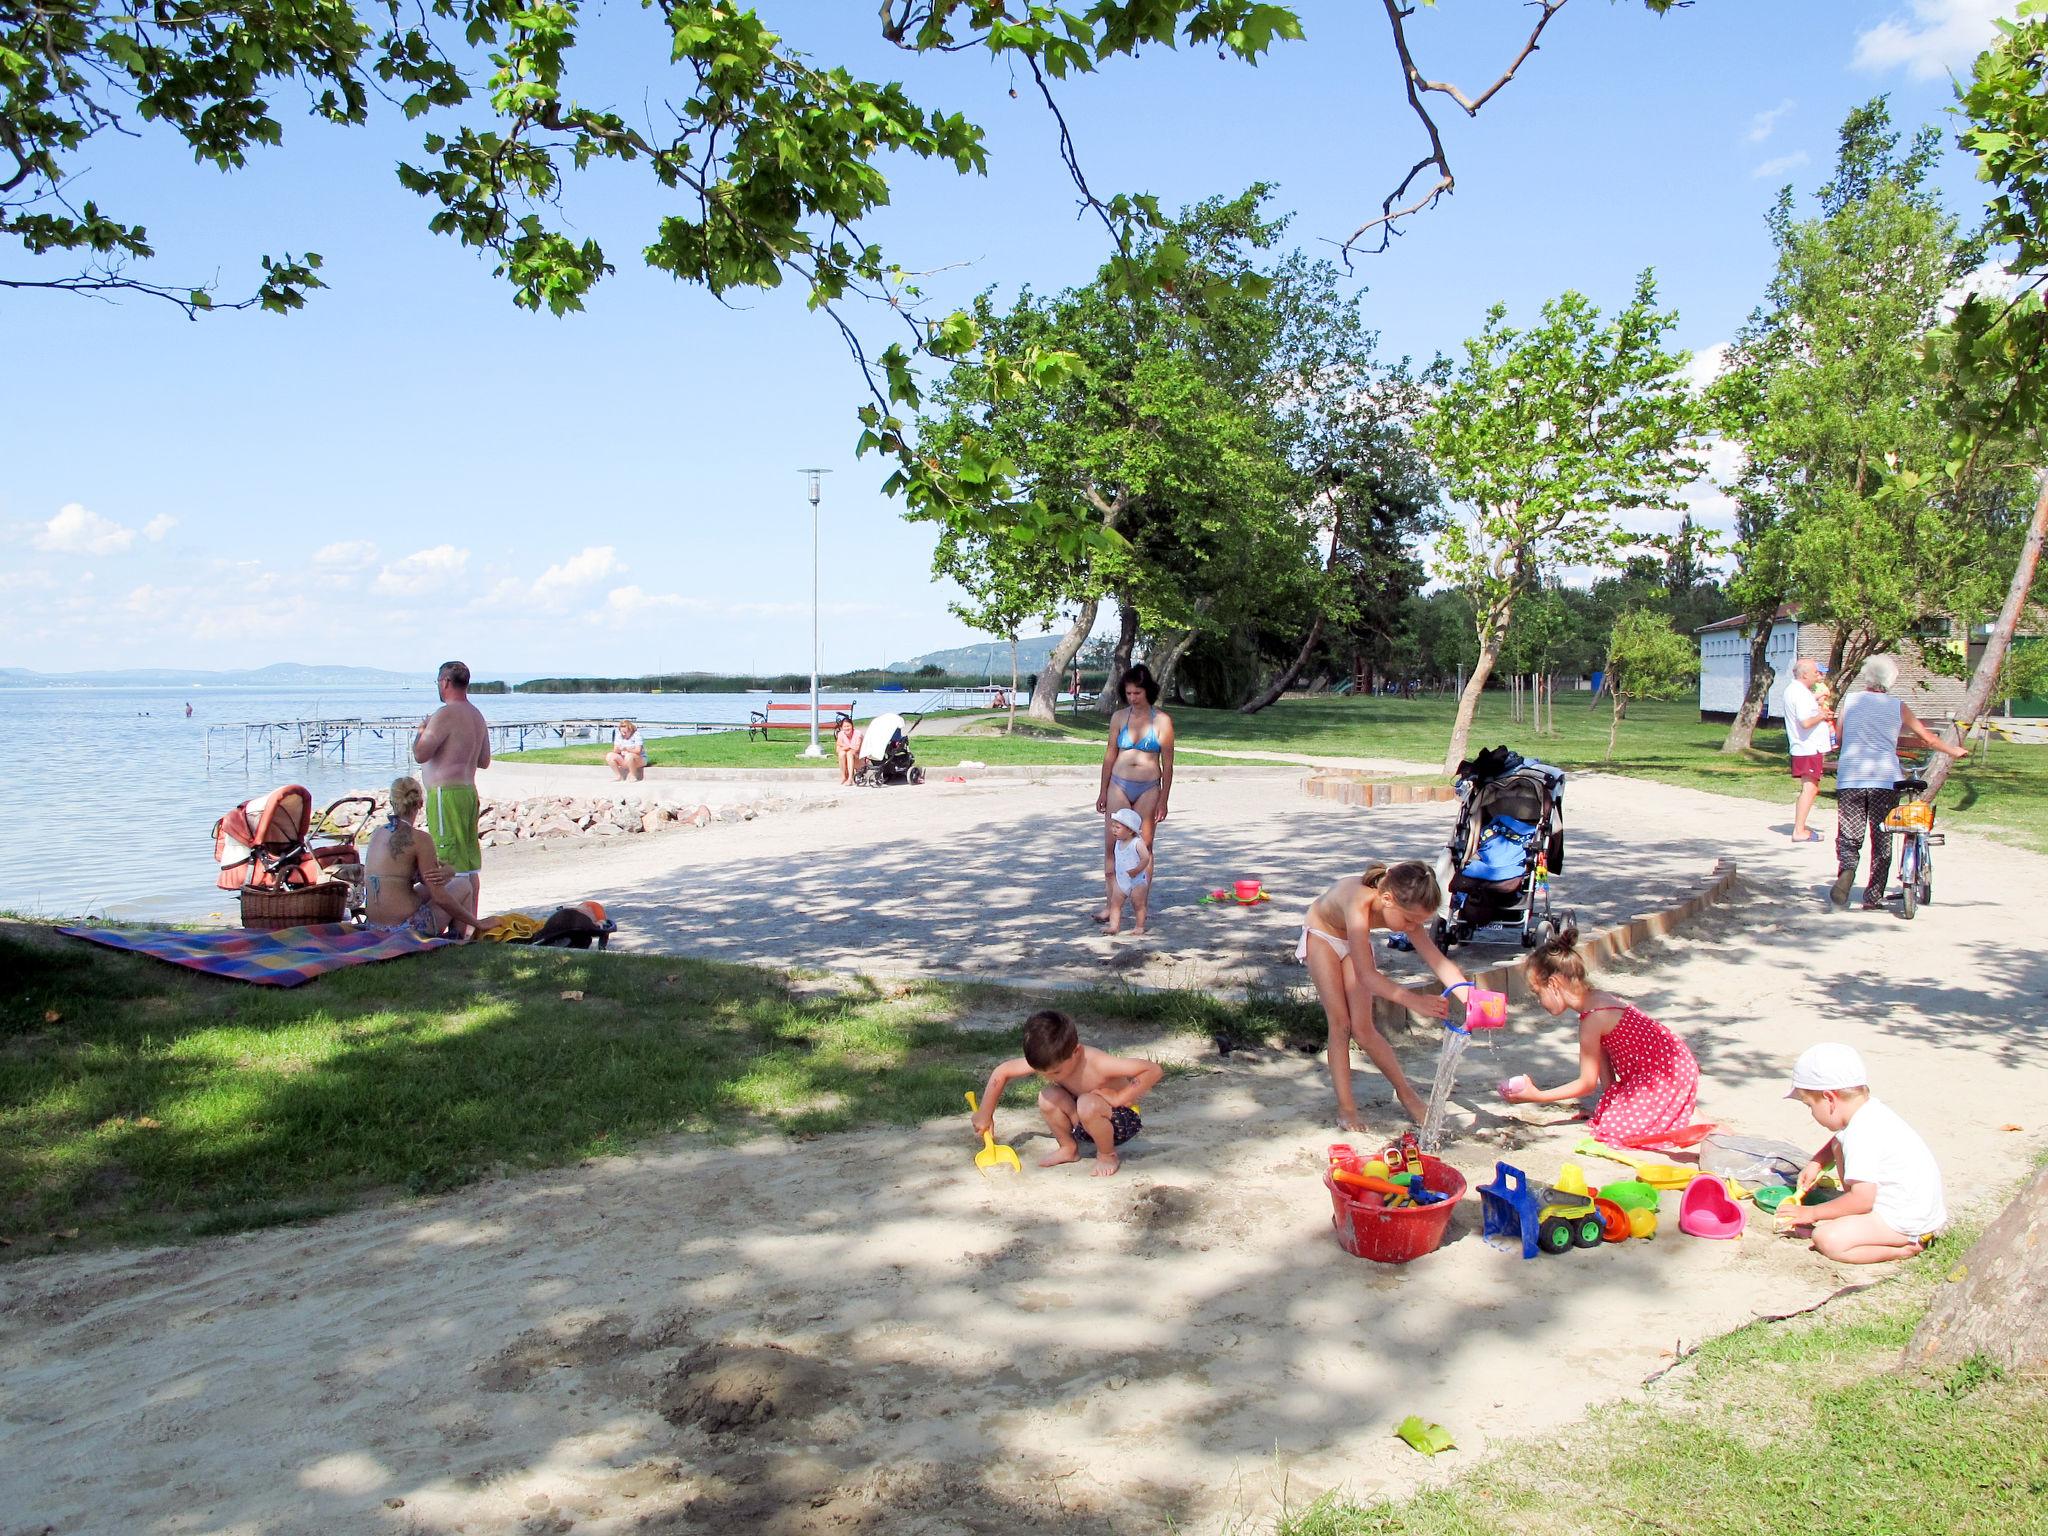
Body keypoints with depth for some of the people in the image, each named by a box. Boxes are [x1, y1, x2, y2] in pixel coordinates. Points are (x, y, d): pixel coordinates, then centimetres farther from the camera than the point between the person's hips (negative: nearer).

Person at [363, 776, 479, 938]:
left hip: (375, 927, 7)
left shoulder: (377, 833, 8)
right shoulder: (420, 839, -13)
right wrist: (476, 923, -2)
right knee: (463, 886, 15)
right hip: (410, 929, -7)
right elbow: (440, 898, -13)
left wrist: (444, 872, 2)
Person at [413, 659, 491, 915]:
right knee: (471, 866, 11)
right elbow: (484, 761, 20)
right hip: (469, 791, 9)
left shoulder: (445, 715, -14)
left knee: (451, 865, -8)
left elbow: (420, 755, -16)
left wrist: (422, 729, 1)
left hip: (446, 794, -9)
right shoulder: (477, 715, 14)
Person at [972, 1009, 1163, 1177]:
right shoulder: (1046, 1061, -18)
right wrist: (985, 1115, 1)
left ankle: (1107, 1154, -7)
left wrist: (1119, 1097, -32)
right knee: (1048, 1097, -20)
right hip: (1083, 1122, 6)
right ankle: (1068, 1148, 5)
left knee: (1088, 1104, -35)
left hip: (1121, 1119, -5)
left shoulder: (1098, 1063, -34)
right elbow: (1002, 1072, -4)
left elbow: (1154, 1070, -33)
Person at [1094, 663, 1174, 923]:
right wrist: (1103, 792, 9)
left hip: (1149, 789, -2)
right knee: (1112, 845, -3)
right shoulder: (1119, 717, 5)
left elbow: (1167, 763, 0)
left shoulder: (1162, 720, -2)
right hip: (1119, 786, 2)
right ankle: (1111, 903, 3)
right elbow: (1110, 755, 11)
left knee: (1144, 848, 3)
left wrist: (1163, 800, -3)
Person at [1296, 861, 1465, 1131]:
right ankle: (1346, 1108, 0)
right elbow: (1366, 975, -46)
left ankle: (1405, 1093, 13)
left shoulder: (1406, 909, -26)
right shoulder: (1360, 903, -44)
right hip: (1321, 935, -4)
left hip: (1353, 939, 4)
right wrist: (1412, 1000, -55)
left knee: (1362, 1028, -3)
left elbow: (1438, 960, -26)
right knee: (1340, 1024, -9)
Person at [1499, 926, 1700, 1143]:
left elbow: (1587, 1084, -16)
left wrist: (1536, 1096, -12)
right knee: (1604, 1114, 9)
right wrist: (1608, 1100, 5)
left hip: (1669, 1074, -10)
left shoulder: (1592, 1019, -24)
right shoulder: (1597, 998, 4)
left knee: (1615, 1129, -12)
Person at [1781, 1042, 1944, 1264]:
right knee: (1839, 1144, 19)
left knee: (1827, 1239, -24)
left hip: (1908, 1220, -10)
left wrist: (1811, 1213, -14)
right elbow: (1840, 1141, 28)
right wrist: (1815, 1163, 14)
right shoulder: (1870, 1107, 4)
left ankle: (1905, 1248, -11)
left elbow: (1861, 1200, -26)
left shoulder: (1862, 1134, -25)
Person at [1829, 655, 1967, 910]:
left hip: (1849, 779, 0)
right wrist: (1955, 751, 29)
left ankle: (1845, 872, -28)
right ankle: (1873, 898, 13)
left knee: (1849, 837, 3)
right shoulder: (1897, 706, 5)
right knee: (1881, 841, 11)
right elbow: (1928, 738, 12)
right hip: (1885, 779, 0)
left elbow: (1838, 733, 13)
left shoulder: (1849, 701, 6)